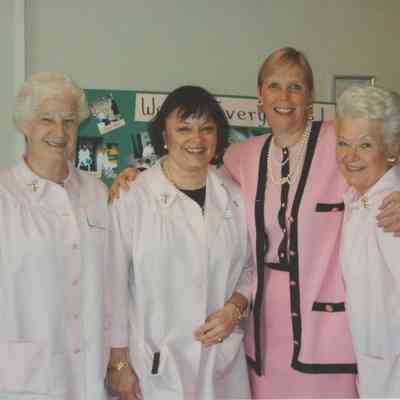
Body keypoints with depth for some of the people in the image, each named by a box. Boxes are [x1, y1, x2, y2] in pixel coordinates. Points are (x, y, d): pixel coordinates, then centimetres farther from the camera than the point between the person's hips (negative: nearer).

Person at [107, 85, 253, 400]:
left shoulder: (234, 196, 2)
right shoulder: (131, 198, -11)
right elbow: (115, 285, -8)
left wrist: (234, 308, -6)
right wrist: (119, 363, -6)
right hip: (154, 365, -3)